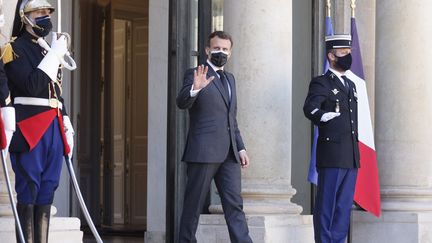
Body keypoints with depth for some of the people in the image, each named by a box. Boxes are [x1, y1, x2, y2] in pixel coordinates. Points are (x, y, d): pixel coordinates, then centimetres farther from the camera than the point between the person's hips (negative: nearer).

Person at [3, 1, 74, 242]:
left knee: (47, 192, 5)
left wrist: (67, 127, 17)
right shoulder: (14, 49, -3)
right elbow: (32, 86, -16)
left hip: (53, 130, 7)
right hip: (28, 130, -7)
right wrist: (54, 55, -13)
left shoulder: (49, 51, 21)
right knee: (28, 193, -7)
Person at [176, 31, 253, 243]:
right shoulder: (195, 74, -2)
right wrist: (194, 89, -38)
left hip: (229, 154, 6)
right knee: (193, 206, -1)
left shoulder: (230, 78, 21)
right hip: (203, 152, -6)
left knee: (235, 205, 0)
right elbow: (182, 103, -18)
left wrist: (240, 147, 17)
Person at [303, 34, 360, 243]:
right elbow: (310, 109, -23)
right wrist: (328, 120, -13)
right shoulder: (321, 83, -4)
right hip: (332, 156, -8)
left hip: (351, 157, 8)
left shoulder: (350, 85, 21)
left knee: (344, 207, 9)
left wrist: (355, 147, 17)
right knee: (326, 206, -4)